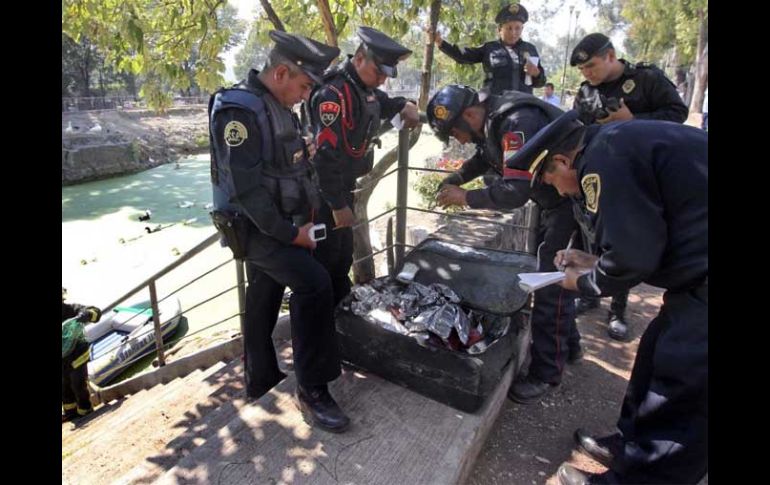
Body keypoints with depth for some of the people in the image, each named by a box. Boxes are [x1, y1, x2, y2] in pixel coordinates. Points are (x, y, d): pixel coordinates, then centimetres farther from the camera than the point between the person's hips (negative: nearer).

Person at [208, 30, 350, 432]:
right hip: (255, 228, -9)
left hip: (277, 224, 9)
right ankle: (312, 390, -10)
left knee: (263, 303, 17)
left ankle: (259, 380, 34)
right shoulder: (239, 110, -19)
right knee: (314, 284, -22)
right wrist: (289, 233, -20)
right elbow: (246, 188, -25)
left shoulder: (277, 106, 10)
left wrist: (307, 208, 7)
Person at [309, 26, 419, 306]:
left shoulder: (365, 88, 7)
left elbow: (384, 104, 31)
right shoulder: (333, 94, -23)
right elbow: (326, 154, -28)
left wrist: (405, 106, 11)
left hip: (344, 185, 10)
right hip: (324, 191, -10)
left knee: (344, 253, 20)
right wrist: (338, 205, -25)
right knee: (325, 259, 0)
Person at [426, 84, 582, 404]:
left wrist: (466, 197, -21)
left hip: (575, 198, -10)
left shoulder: (516, 124, -29)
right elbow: (484, 157, 18)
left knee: (552, 283, -6)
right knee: (548, 273, 18)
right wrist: (455, 179, 1)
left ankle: (546, 373, 7)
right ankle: (567, 343, 36)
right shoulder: (491, 119, 1)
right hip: (554, 197, 10)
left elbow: (515, 192, -33)